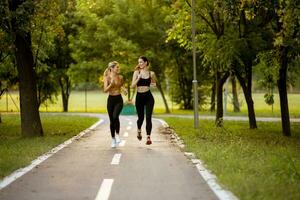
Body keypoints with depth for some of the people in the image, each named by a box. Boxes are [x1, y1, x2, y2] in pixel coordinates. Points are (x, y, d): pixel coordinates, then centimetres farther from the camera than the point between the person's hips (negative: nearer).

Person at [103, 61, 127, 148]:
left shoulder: (120, 77, 2)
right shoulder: (107, 77, -5)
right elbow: (105, 90, -13)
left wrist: (123, 89, -2)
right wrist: (111, 84, -27)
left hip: (119, 99, 0)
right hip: (111, 99, 0)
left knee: (115, 116, -24)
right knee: (112, 120, 4)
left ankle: (117, 134, -3)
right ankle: (113, 139, 19)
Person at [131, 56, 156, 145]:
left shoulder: (151, 73, 3)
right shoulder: (137, 72, 1)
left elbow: (154, 83, 20)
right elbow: (133, 85, -5)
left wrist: (153, 84, -2)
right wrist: (138, 78, -18)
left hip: (148, 97, -1)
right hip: (139, 97, 1)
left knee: (148, 117, -9)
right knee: (140, 117, 11)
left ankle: (148, 137, -5)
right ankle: (139, 130, 42)